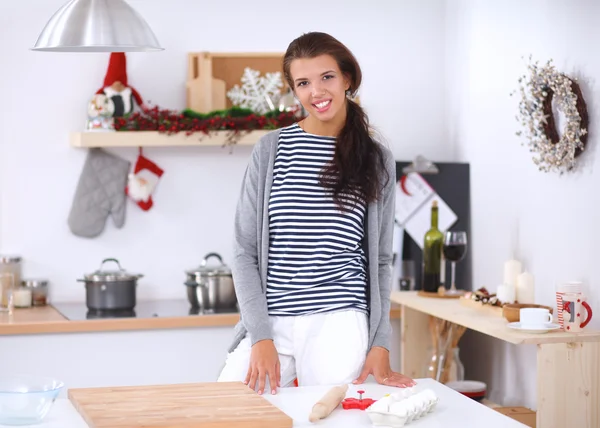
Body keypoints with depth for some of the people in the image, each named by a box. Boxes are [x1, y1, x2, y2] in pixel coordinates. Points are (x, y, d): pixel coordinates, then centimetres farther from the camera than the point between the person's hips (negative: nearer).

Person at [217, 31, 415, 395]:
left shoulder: (377, 160, 8)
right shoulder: (271, 149, 4)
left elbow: (381, 260, 11)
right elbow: (245, 252, 3)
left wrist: (381, 345, 1)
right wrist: (261, 337, -7)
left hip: (339, 325, 0)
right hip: (270, 323, 0)